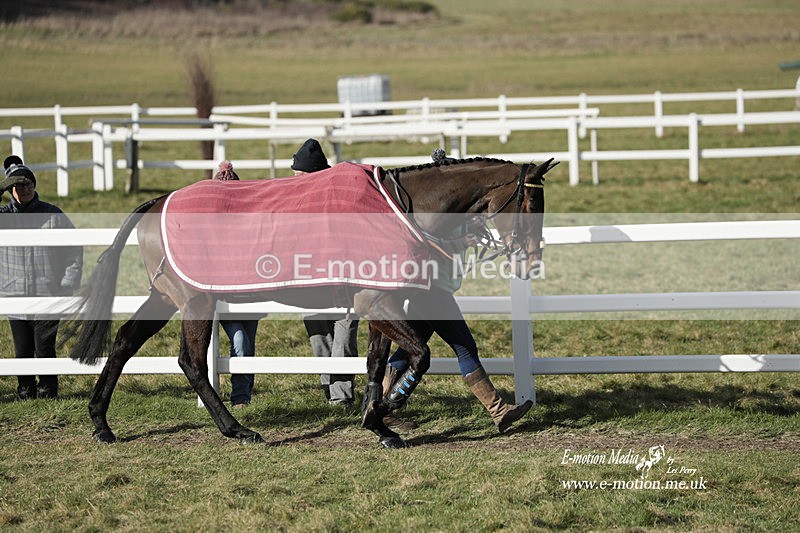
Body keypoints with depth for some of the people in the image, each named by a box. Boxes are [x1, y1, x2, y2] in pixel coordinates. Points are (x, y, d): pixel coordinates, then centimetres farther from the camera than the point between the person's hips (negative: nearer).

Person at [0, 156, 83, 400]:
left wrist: (68, 283, -3)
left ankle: (48, 390, 13)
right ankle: (26, 391, 21)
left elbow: (74, 250, 7)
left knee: (45, 349, -2)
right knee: (23, 351, 6)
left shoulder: (53, 215, 2)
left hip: (48, 296, -1)